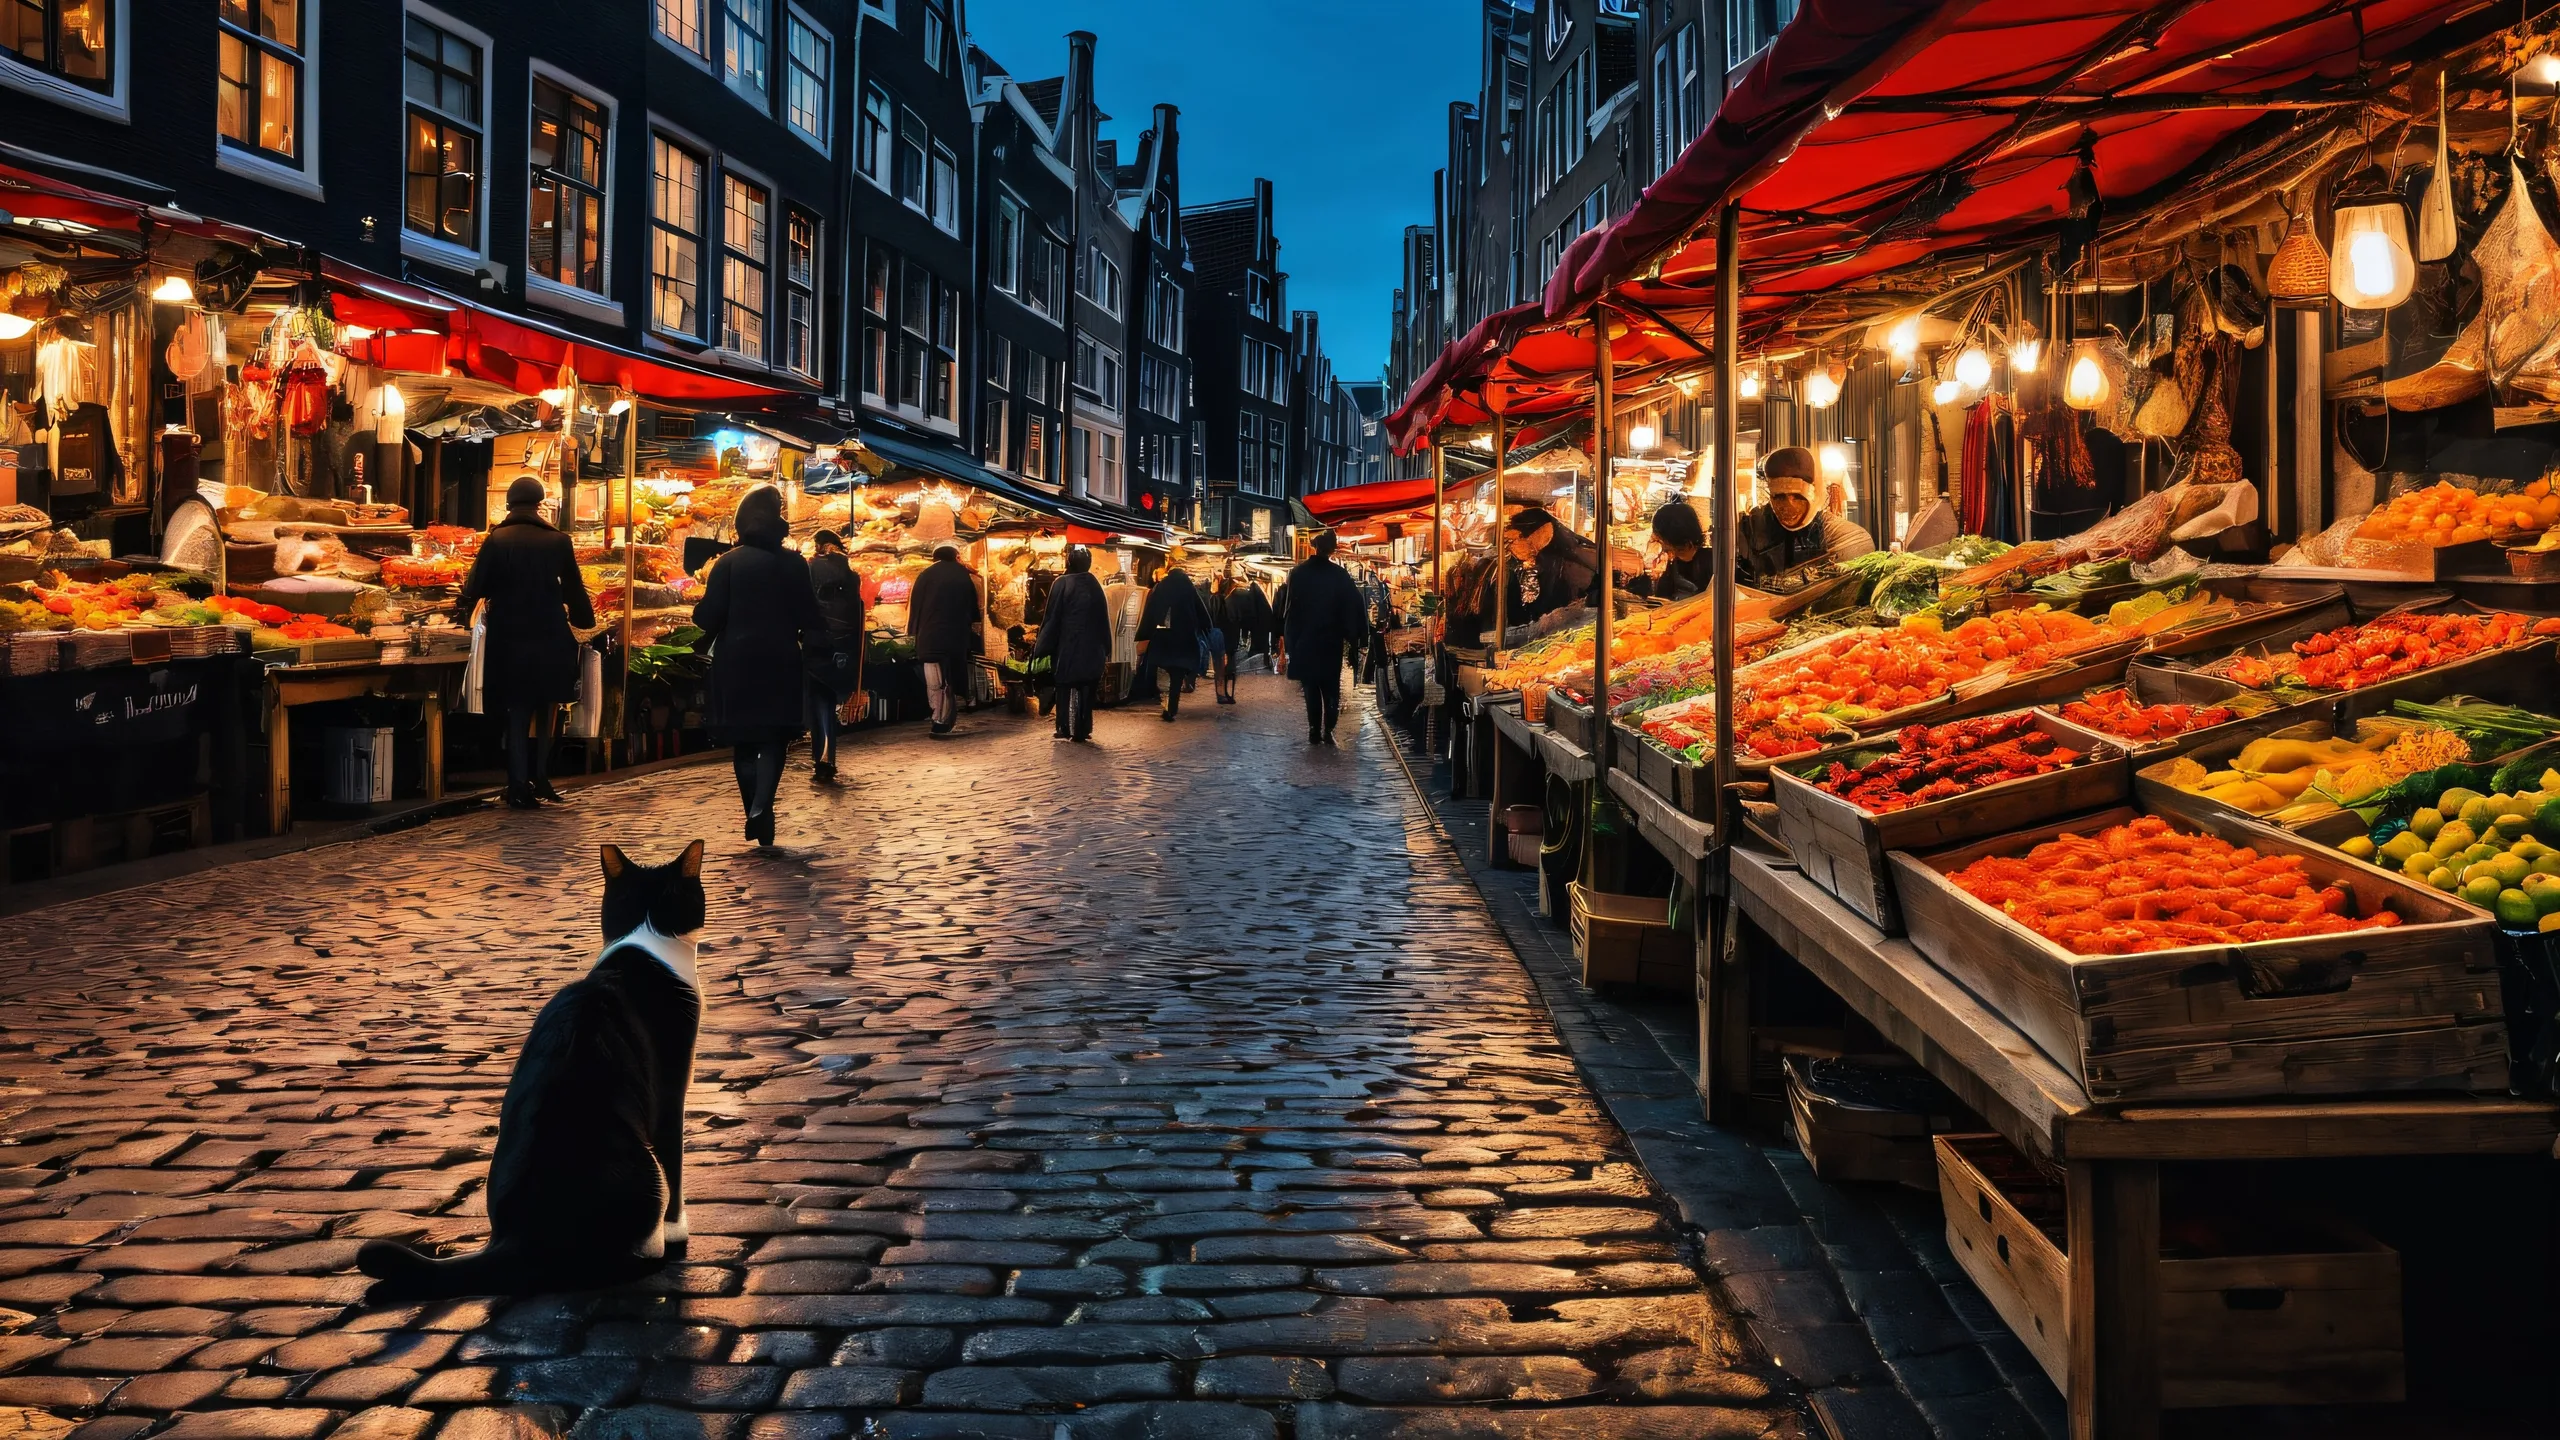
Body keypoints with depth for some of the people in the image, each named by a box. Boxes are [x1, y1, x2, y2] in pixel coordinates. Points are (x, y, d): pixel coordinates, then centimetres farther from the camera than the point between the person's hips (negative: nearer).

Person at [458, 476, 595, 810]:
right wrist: (584, 619, 20)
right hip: (549, 639, 0)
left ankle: (519, 786, 1)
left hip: (508, 639, 0)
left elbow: (476, 586, -7)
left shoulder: (496, 541, -4)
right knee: (545, 708, 16)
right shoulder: (558, 542, -2)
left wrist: (464, 611, 10)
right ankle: (540, 777, 13)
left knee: (517, 712, 7)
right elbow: (574, 590, 4)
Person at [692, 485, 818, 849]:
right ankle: (761, 806, -19)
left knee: (744, 741, 12)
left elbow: (709, 617, -11)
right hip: (781, 666, 0)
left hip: (736, 664, 0)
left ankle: (756, 813, 14)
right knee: (773, 739, 4)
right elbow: (810, 621, -3)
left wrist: (699, 610, 11)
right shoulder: (794, 563, -3)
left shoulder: (728, 563, -6)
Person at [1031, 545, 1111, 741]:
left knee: (1065, 688, 8)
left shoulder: (1062, 584, -9)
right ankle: (1082, 730, 5)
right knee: (1086, 689, 7)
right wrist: (1106, 649, 12)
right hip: (1091, 648, 3)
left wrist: (1041, 646, -1)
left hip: (1066, 646, -3)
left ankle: (1065, 729, 6)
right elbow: (1104, 619, 5)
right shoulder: (1095, 585, 1)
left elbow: (1051, 618, -8)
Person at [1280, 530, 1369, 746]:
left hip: (1304, 640, 1)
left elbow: (1288, 606, -1)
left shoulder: (1298, 573, -3)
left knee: (1311, 687, 8)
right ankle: (1327, 730, -4)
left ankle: (1314, 730, 2)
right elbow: (1353, 605, -9)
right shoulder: (1339, 575, -7)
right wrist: (1351, 635, 0)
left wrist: (1289, 637, 6)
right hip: (1331, 640, -1)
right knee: (1331, 687, 7)